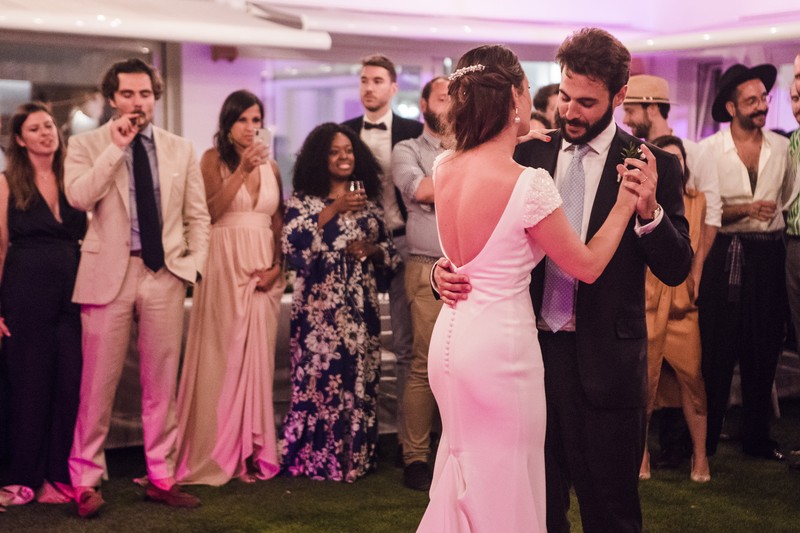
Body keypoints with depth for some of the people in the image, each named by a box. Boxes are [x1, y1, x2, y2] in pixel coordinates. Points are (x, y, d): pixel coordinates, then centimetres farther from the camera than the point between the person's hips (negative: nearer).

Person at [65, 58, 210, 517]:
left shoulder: (181, 150, 11)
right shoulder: (87, 145, 3)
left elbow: (198, 216, 13)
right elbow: (78, 196, -15)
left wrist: (195, 265, 1)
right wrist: (116, 147, -14)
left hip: (166, 274, 3)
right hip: (109, 273, -2)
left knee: (162, 383, 8)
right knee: (98, 382, -1)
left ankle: (161, 477, 18)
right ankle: (86, 480, 12)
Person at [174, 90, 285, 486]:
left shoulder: (270, 166, 14)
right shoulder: (214, 159, 2)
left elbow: (279, 223, 13)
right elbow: (210, 211, -14)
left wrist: (277, 266, -1)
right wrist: (242, 170, -17)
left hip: (263, 271, 4)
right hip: (225, 266, -4)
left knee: (256, 357, 5)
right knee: (221, 356, -2)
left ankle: (252, 451, 11)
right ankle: (217, 452, 6)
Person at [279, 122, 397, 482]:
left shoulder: (368, 200, 14)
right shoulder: (303, 199, 2)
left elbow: (388, 249, 17)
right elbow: (293, 244, -14)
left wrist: (372, 250, -5)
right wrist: (333, 210, -16)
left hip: (361, 304, 4)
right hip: (319, 305, -4)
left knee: (361, 378, 4)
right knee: (319, 375, -7)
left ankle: (357, 455, 14)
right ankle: (315, 457, 5)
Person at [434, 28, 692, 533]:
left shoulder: (654, 166, -4)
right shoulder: (529, 156, 4)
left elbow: (676, 269, -6)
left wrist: (649, 210, -24)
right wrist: (447, 268, -14)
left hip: (604, 359, -3)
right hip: (533, 346, 3)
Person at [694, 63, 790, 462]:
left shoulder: (782, 148, 5)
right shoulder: (710, 149, -3)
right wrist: (746, 209, -17)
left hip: (769, 255, 3)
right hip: (725, 255, -3)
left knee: (765, 347, 10)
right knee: (717, 349, 2)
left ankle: (756, 435, 23)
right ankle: (706, 437, 15)